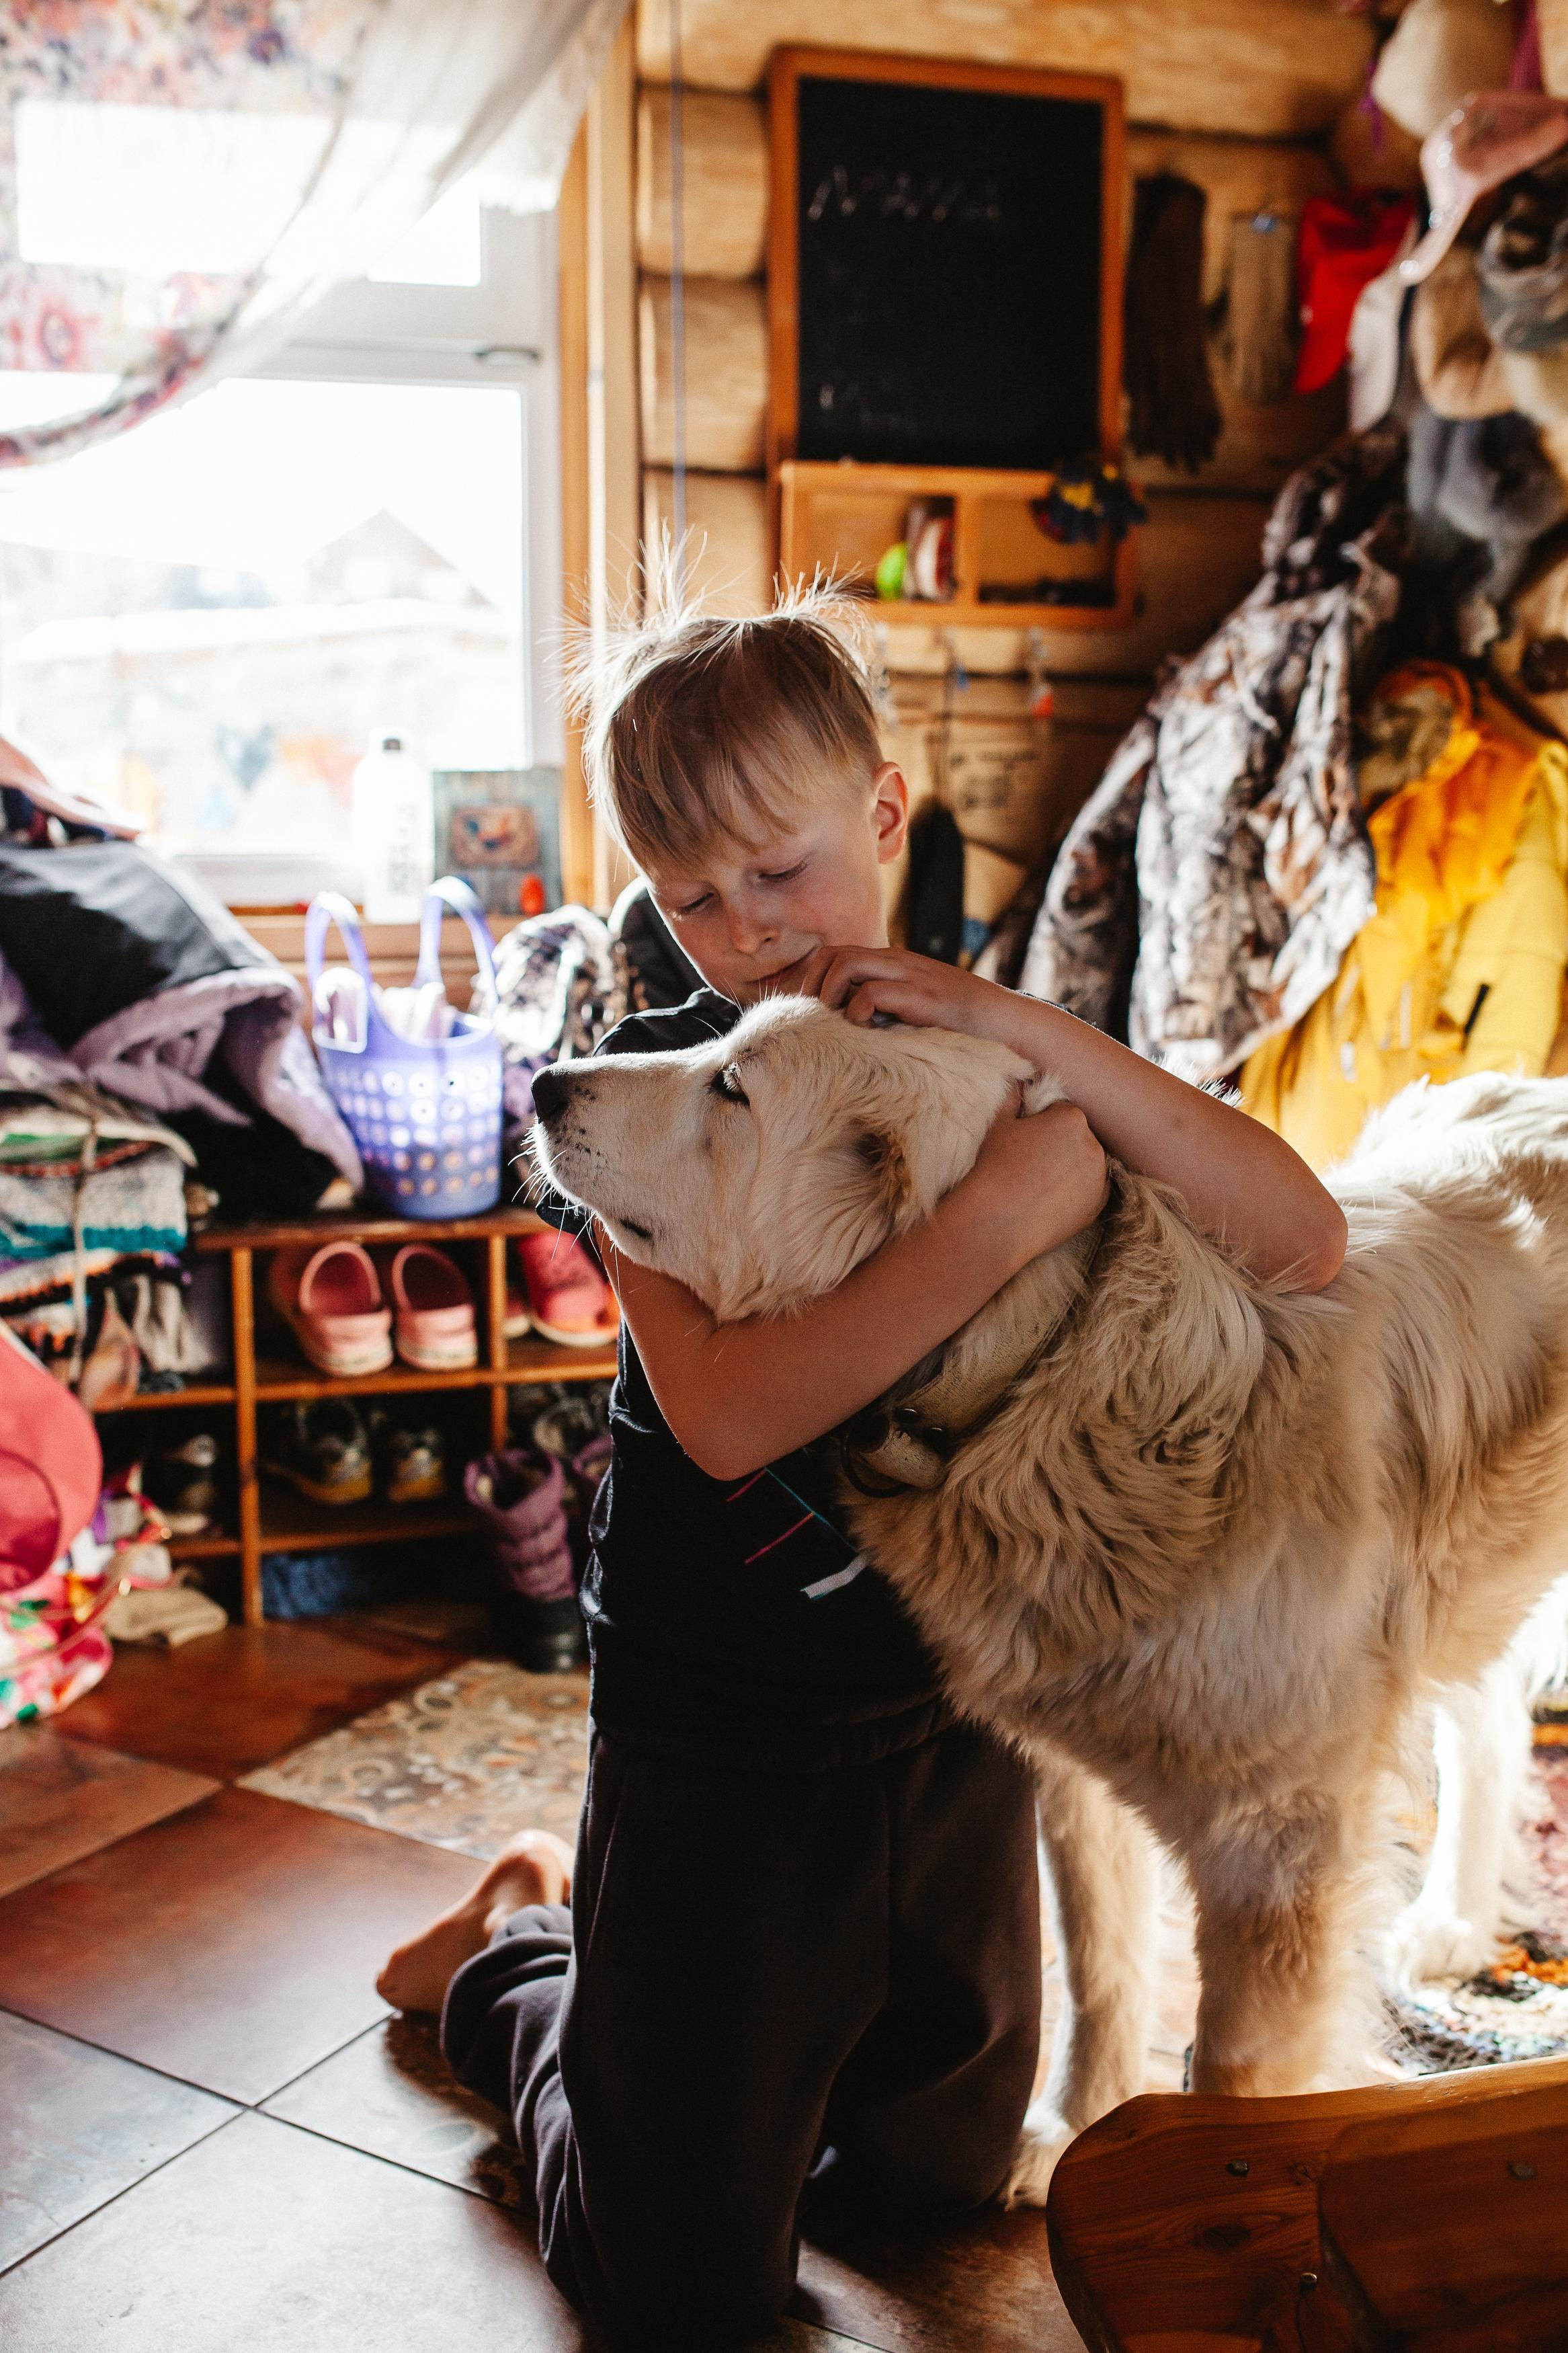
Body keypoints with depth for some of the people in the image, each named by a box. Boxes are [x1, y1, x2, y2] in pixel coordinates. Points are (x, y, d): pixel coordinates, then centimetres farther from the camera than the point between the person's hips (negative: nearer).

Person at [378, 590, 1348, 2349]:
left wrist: (1032, 1033, -24)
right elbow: (725, 1413, -27)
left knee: (937, 2183, 26)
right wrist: (1003, 1218, -33)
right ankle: (518, 1953, 37)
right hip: (718, 1734, -3)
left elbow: (1304, 1242, -15)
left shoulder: (991, 1066, -4)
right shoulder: (655, 1083, -13)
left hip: (955, 1723, 4)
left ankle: (614, 1922, 43)